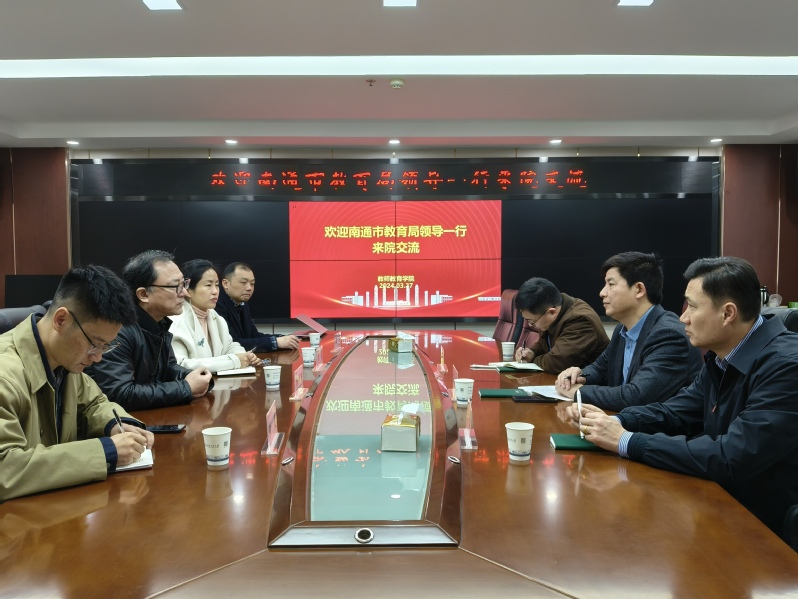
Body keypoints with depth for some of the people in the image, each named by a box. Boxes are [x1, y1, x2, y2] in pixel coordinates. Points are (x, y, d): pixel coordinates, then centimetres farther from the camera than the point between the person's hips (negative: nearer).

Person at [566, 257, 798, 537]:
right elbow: (677, 411, 9)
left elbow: (733, 457, -31)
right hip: (726, 504, 7)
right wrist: (615, 422, -10)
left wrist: (627, 441, -26)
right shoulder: (721, 356, 2)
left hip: (771, 528, -7)